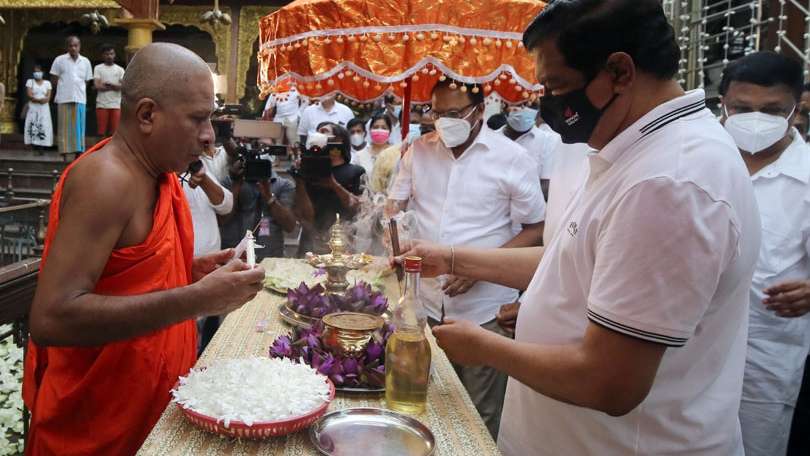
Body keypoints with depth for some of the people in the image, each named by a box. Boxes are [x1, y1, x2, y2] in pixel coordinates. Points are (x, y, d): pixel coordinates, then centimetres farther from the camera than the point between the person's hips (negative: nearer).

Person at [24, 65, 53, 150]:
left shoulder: (47, 83, 12)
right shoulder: (30, 82, 10)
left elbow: (48, 97, 1)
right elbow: (30, 95, -3)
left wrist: (40, 99, -16)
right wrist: (39, 100, -18)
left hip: (44, 108, 1)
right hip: (33, 108, -1)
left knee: (43, 127, -8)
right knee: (33, 127, -9)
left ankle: (41, 147, -9)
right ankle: (34, 146, -10)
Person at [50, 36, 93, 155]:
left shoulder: (85, 61, 10)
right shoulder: (59, 60, 3)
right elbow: (53, 80, 6)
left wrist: (79, 89, 3)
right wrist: (65, 87, 1)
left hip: (80, 99, 2)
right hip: (64, 99, -2)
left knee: (79, 126, 2)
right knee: (64, 126, -1)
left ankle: (79, 151, 7)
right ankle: (64, 151, 3)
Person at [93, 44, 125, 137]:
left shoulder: (120, 69, 10)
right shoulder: (98, 68, 6)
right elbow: (97, 85, -6)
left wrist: (107, 84, -11)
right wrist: (114, 86, -4)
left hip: (116, 105, 1)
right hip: (102, 104, -1)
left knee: (114, 131, 0)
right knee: (101, 131, 0)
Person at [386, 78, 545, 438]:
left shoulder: (513, 159, -7)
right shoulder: (420, 151, 6)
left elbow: (536, 230, -4)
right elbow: (396, 201, 17)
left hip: (484, 309, -3)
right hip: (426, 303, 4)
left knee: (480, 415, 8)